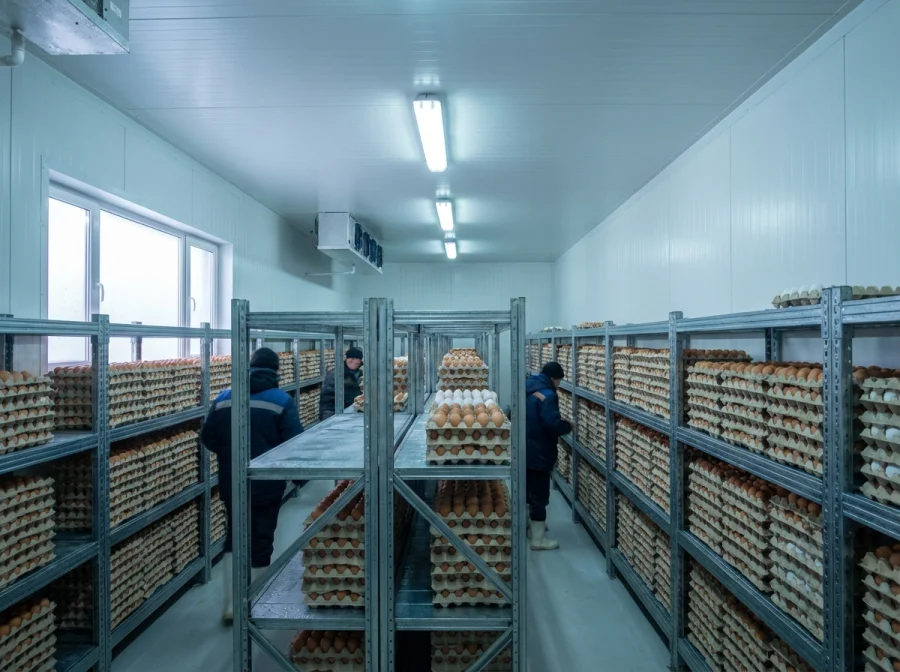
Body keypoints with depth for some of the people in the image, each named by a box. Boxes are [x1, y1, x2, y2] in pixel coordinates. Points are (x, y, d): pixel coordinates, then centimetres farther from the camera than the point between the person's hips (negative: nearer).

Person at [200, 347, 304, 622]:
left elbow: (208, 438, 6)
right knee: (260, 542, 9)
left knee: (233, 537, 21)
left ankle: (230, 602, 19)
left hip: (231, 484, 4)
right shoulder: (282, 401, -12)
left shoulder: (224, 399, 2)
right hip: (266, 485, -4)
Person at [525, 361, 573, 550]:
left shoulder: (528, 388, 9)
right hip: (537, 452, -9)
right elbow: (552, 424, -28)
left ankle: (531, 525, 39)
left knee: (529, 489, 23)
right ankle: (538, 539, 6)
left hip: (524, 449, 10)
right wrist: (568, 426, -9)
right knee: (539, 493, -1)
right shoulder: (547, 394, -20)